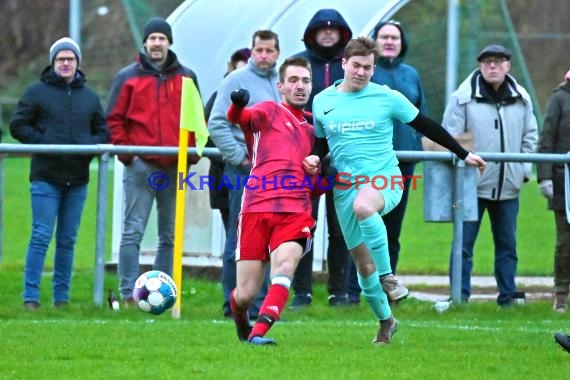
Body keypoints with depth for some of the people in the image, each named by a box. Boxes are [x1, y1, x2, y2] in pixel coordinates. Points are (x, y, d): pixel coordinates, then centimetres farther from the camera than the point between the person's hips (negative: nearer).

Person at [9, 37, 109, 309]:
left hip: (78, 179, 4)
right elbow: (18, 125, -1)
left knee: (68, 240, 8)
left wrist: (91, 145, -6)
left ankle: (61, 297, 13)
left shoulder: (90, 97, 14)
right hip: (46, 177, -4)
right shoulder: (37, 92, 2)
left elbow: (103, 132, 16)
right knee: (41, 237, -9)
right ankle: (30, 297, -8)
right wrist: (42, 143, -14)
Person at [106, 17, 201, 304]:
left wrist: (193, 150, 1)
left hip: (175, 168, 3)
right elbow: (114, 118, 4)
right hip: (140, 165, -3)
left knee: (170, 235, 6)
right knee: (133, 231, -8)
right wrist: (125, 151, -6)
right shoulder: (128, 77, 5)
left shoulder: (186, 78, 12)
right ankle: (128, 293, -8)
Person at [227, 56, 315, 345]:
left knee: (284, 268, -28)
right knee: (246, 294, -2)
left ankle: (259, 333, -34)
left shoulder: (312, 128, 25)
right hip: (257, 209, -3)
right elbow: (241, 117, -14)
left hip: (296, 213, 3)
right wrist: (237, 105, -38)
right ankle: (242, 326, 31)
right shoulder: (269, 112, 11)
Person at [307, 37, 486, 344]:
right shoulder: (322, 102, 6)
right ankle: (385, 321, 25)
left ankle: (387, 275, -30)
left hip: (384, 180, -4)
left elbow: (425, 126, 8)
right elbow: (321, 142, 22)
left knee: (363, 205, -40)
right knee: (362, 261, 6)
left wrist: (463, 154, 10)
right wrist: (315, 159, -1)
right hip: (345, 188, 4)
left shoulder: (387, 98, -2)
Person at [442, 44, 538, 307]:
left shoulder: (521, 99, 7)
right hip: (472, 184, -3)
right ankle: (460, 297, 1)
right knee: (464, 243, -3)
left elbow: (530, 136, 14)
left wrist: (524, 169, 5)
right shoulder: (463, 97, -4)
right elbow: (450, 137, -1)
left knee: (507, 245, 9)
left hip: (508, 187, 3)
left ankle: (507, 296, 15)